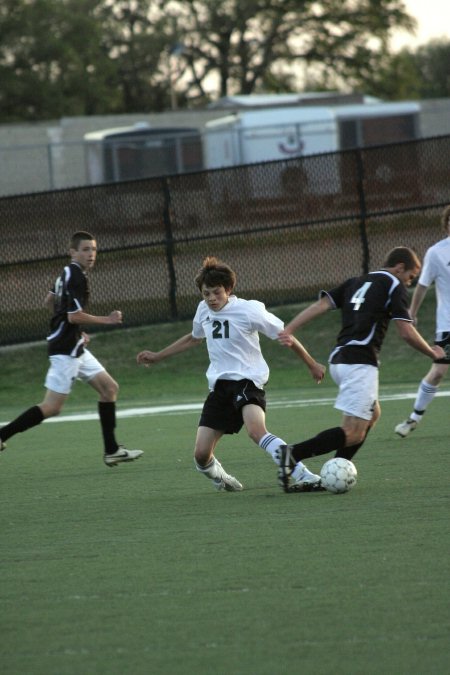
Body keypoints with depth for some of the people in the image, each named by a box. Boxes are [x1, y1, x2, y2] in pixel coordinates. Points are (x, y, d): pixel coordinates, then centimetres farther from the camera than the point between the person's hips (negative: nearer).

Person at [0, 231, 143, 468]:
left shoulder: (68, 273, 11)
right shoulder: (76, 277, -18)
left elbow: (49, 300, 23)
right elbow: (74, 316, -22)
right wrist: (107, 320, -12)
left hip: (74, 347, 10)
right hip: (65, 350, -10)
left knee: (109, 388, 9)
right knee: (52, 407, -9)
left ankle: (111, 450, 10)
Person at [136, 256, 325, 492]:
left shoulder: (248, 310, -11)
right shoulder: (204, 309, 8)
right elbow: (194, 338, 31)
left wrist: (312, 365, 6)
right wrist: (157, 356, 35)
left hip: (248, 379, -6)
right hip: (219, 384, 6)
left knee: (256, 430, -36)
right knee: (201, 455, -3)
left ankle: (303, 476, -40)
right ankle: (221, 479, 32)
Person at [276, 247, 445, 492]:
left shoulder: (355, 283, 21)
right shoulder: (394, 286, 1)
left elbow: (321, 304, 9)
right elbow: (406, 333, -5)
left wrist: (289, 329, 1)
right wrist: (432, 353, 11)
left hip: (338, 358, 9)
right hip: (359, 362, -9)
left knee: (372, 414, 24)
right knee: (353, 433, -11)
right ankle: (294, 453, -27)